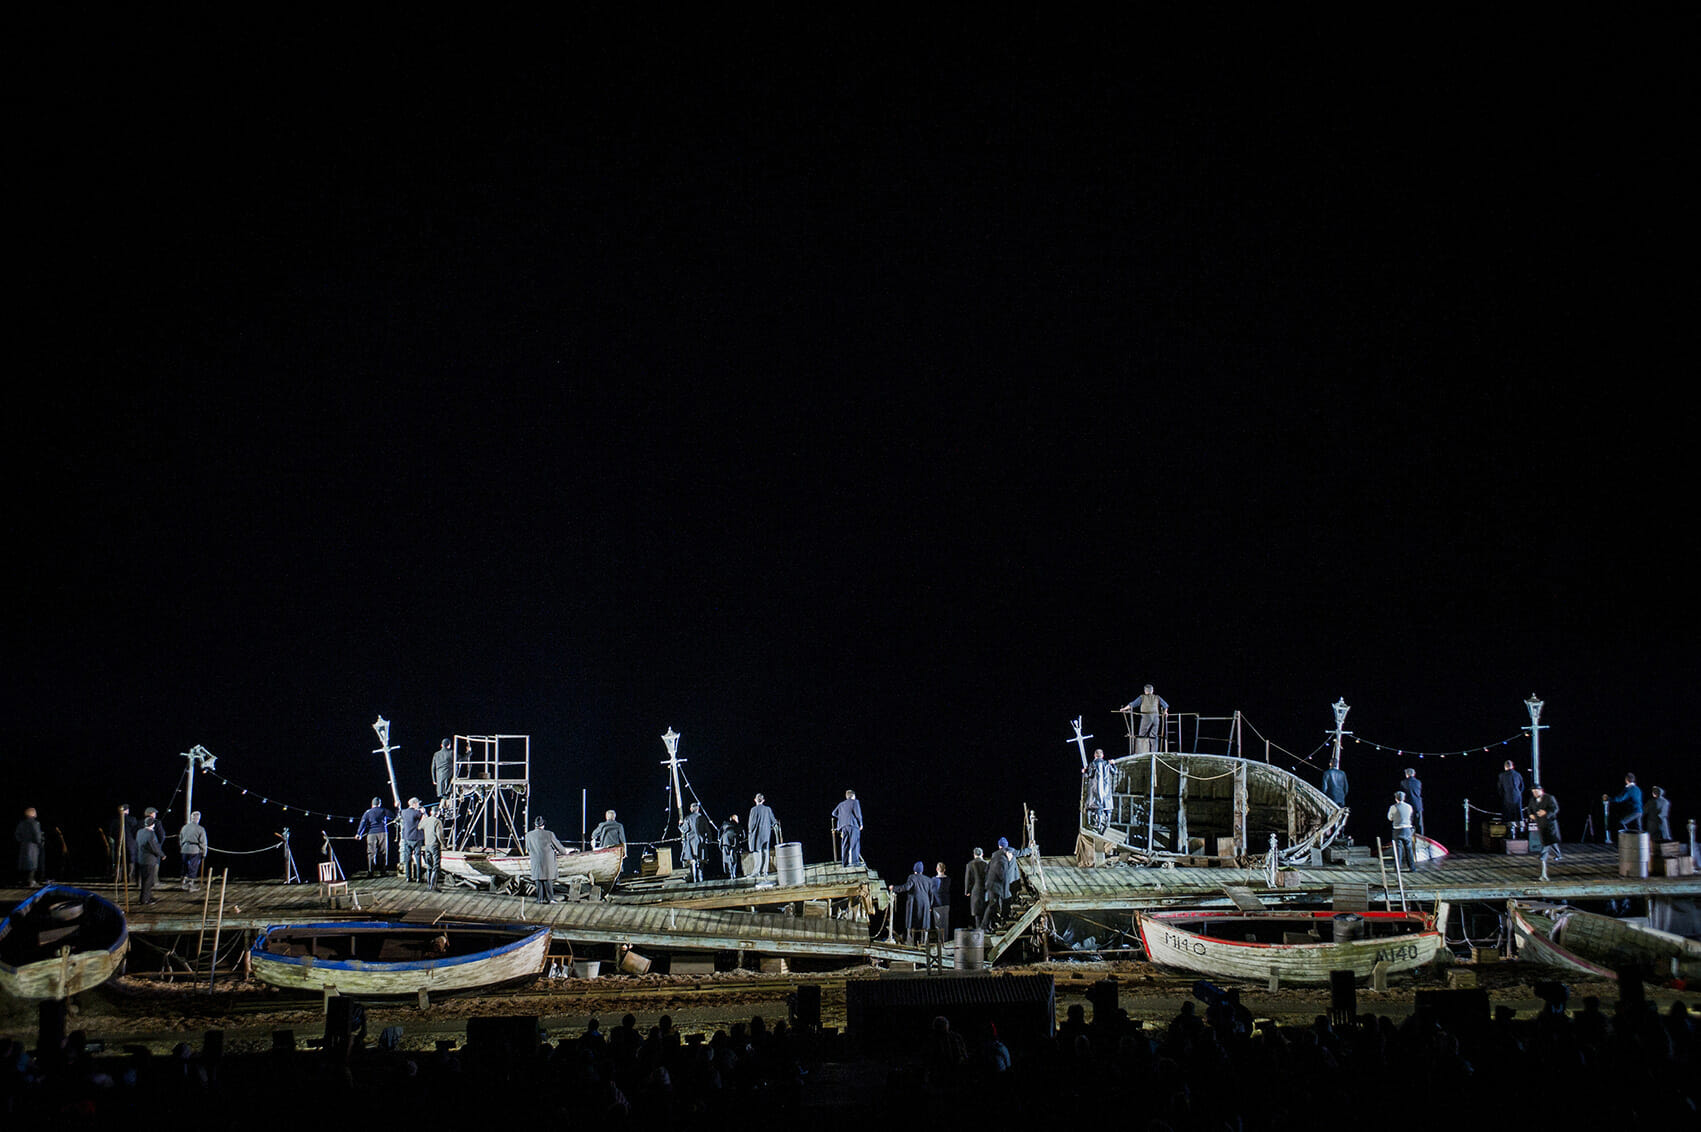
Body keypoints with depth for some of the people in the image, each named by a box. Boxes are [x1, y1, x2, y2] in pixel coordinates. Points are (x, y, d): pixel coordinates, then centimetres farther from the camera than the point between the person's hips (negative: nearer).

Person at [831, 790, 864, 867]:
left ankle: (845, 862, 0)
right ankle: (854, 861, -19)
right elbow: (858, 814, -5)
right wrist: (861, 824, 4)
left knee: (845, 845, 4)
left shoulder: (841, 804, 21)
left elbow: (834, 813, 19)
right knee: (854, 843, -10)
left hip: (843, 826, 5)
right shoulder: (855, 802, 5)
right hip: (853, 825, -5)